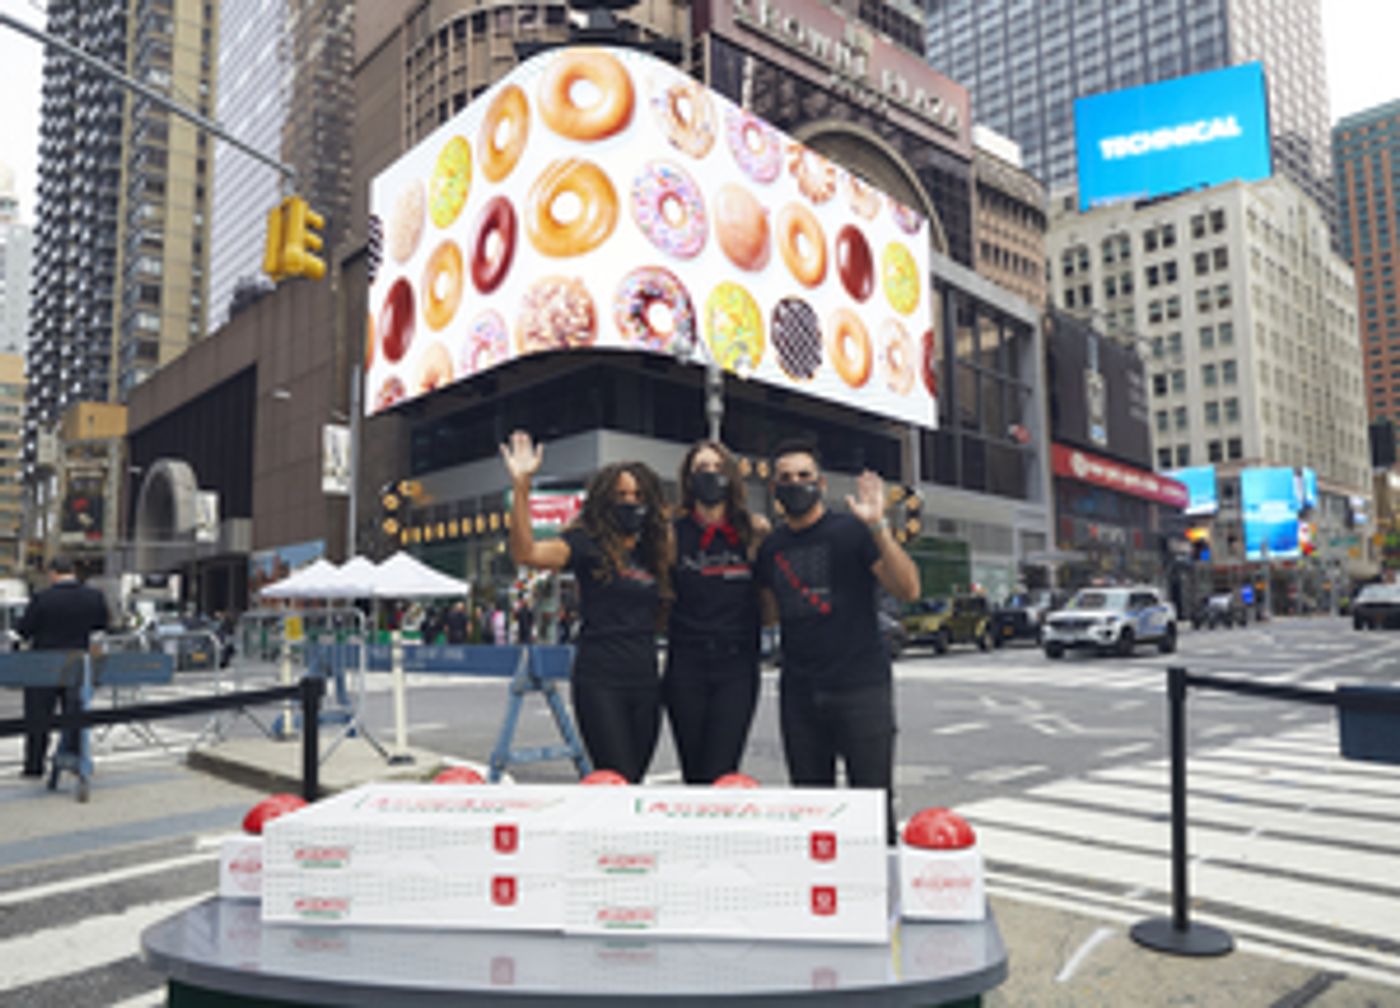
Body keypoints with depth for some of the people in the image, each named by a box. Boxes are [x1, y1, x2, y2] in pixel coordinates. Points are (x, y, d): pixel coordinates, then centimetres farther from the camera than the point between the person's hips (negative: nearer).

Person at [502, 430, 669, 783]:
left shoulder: (652, 552, 14)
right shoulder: (588, 544, -3)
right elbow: (527, 553, -21)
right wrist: (521, 486, -30)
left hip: (645, 685, 6)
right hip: (600, 683, -6)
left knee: (635, 779, 10)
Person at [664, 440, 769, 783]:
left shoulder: (751, 531, 5)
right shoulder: (673, 533, 2)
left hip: (737, 667, 0)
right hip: (686, 667, 1)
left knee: (719, 776, -8)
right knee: (693, 775, 7)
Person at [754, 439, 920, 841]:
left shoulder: (852, 531, -3)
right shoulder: (770, 547, 12)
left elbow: (908, 590, -12)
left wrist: (878, 528, -23)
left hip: (861, 687, -4)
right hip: (799, 691, 5)